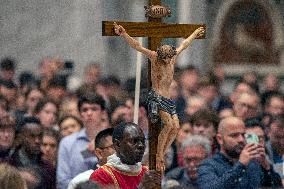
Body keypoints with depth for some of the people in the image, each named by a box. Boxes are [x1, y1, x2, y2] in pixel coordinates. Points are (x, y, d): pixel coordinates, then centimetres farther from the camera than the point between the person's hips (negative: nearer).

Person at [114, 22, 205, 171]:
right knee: (168, 124, -21)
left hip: (167, 98, 7)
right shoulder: (154, 57, -6)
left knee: (176, 127, -7)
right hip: (157, 96, -7)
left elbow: (184, 44, 29)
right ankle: (159, 157, -12)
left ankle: (161, 155, 1)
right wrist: (123, 34, -28)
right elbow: (136, 46, -16)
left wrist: (195, 34, 45)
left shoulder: (173, 57, 11)